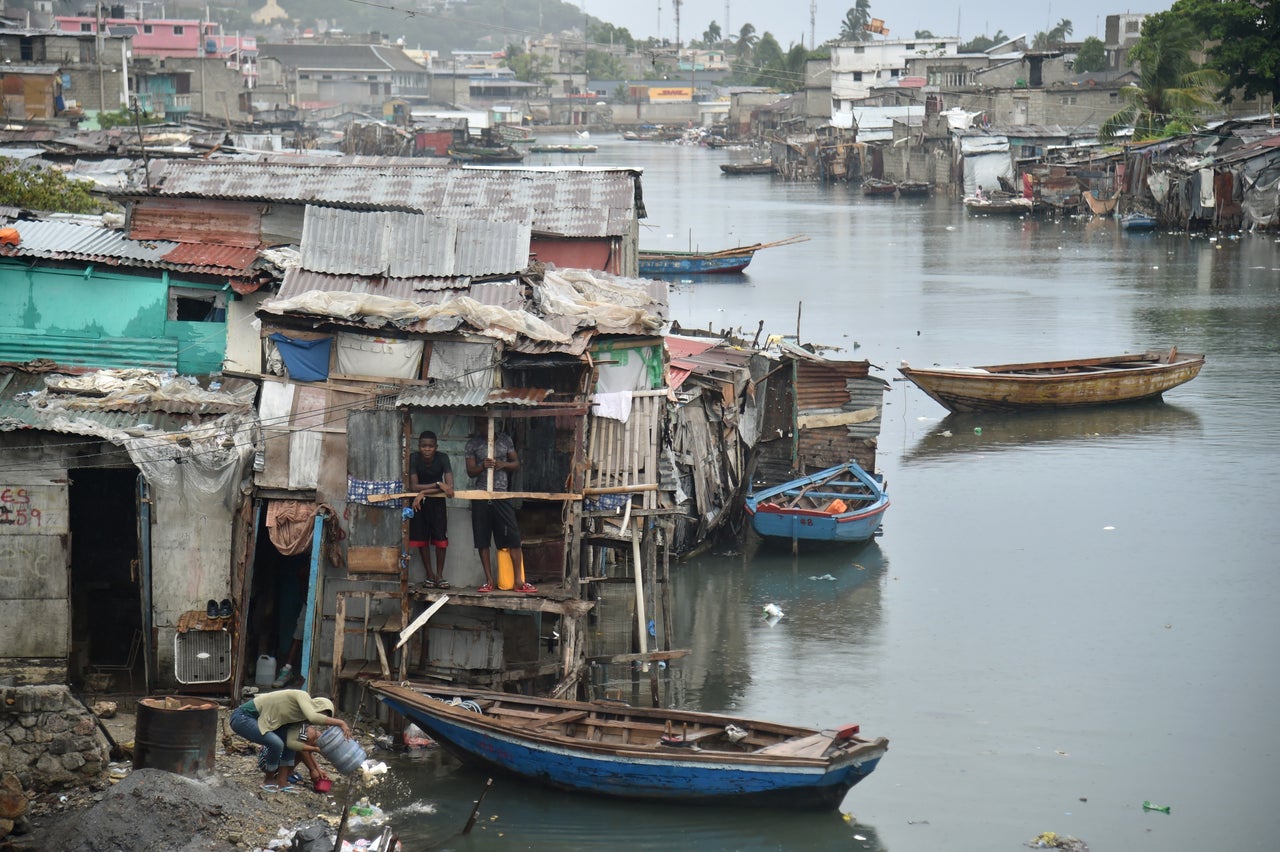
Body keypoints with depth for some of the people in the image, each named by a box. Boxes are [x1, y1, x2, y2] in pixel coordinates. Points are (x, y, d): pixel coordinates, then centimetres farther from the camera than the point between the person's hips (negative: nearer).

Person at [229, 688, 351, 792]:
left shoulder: (299, 715, 11)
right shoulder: (303, 696, -16)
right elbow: (313, 718, -34)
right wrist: (340, 722, -27)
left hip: (256, 719, 10)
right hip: (242, 717, -10)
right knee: (276, 743, -24)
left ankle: (282, 782, 8)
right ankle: (268, 781, 0)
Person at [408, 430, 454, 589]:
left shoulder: (442, 458, -19)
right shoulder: (414, 459, -20)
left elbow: (449, 487, -26)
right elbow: (414, 486, -25)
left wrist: (424, 492, -27)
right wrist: (438, 485, -30)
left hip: (437, 500, 0)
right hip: (419, 502, 0)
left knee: (440, 537, -7)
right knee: (422, 538, 0)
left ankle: (439, 575, 1)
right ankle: (429, 575, 8)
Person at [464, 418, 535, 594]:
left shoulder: (505, 440, 9)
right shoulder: (473, 444, 5)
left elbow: (517, 464, 12)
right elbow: (470, 471, 1)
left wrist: (504, 464, -9)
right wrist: (483, 466, -20)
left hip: (501, 495, 0)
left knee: (513, 537, -5)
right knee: (482, 541, 1)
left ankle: (518, 581, -1)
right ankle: (489, 581, 9)